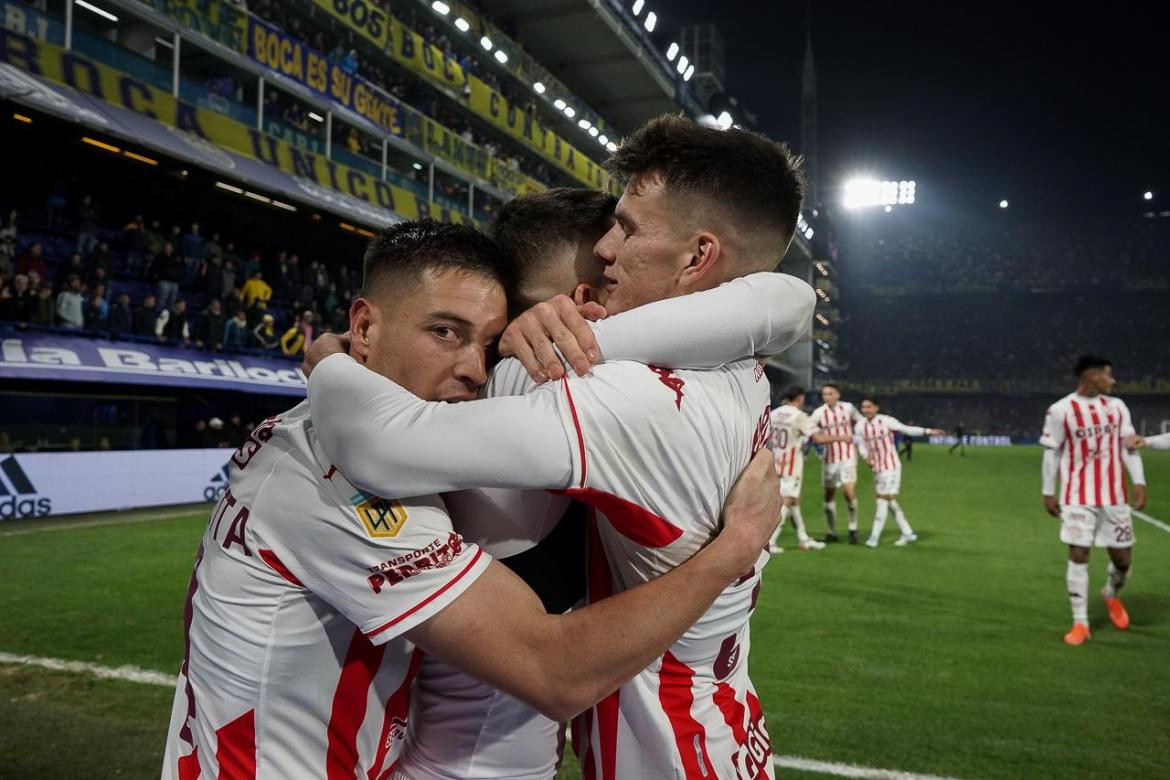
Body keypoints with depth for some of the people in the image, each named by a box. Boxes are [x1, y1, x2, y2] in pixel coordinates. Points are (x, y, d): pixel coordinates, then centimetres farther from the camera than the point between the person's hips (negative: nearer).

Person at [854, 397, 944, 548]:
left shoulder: (886, 421, -13)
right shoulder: (859, 426, -1)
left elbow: (907, 429, -10)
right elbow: (861, 445, 3)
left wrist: (928, 431, -18)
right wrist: (866, 457, -17)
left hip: (891, 466, -6)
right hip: (877, 468, 6)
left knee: (884, 499, -9)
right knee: (890, 501, 12)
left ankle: (874, 538, -6)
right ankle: (908, 533, 25)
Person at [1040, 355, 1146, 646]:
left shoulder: (1117, 407, 7)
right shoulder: (1060, 410, -6)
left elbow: (1129, 446, 7)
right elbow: (1052, 453, -2)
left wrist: (1139, 482, -4)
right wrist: (1049, 492, -1)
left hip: (1114, 495, 4)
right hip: (1078, 497, -4)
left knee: (1123, 557, 8)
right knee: (1078, 555, -4)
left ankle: (1112, 595, 41)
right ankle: (1080, 624, 4)